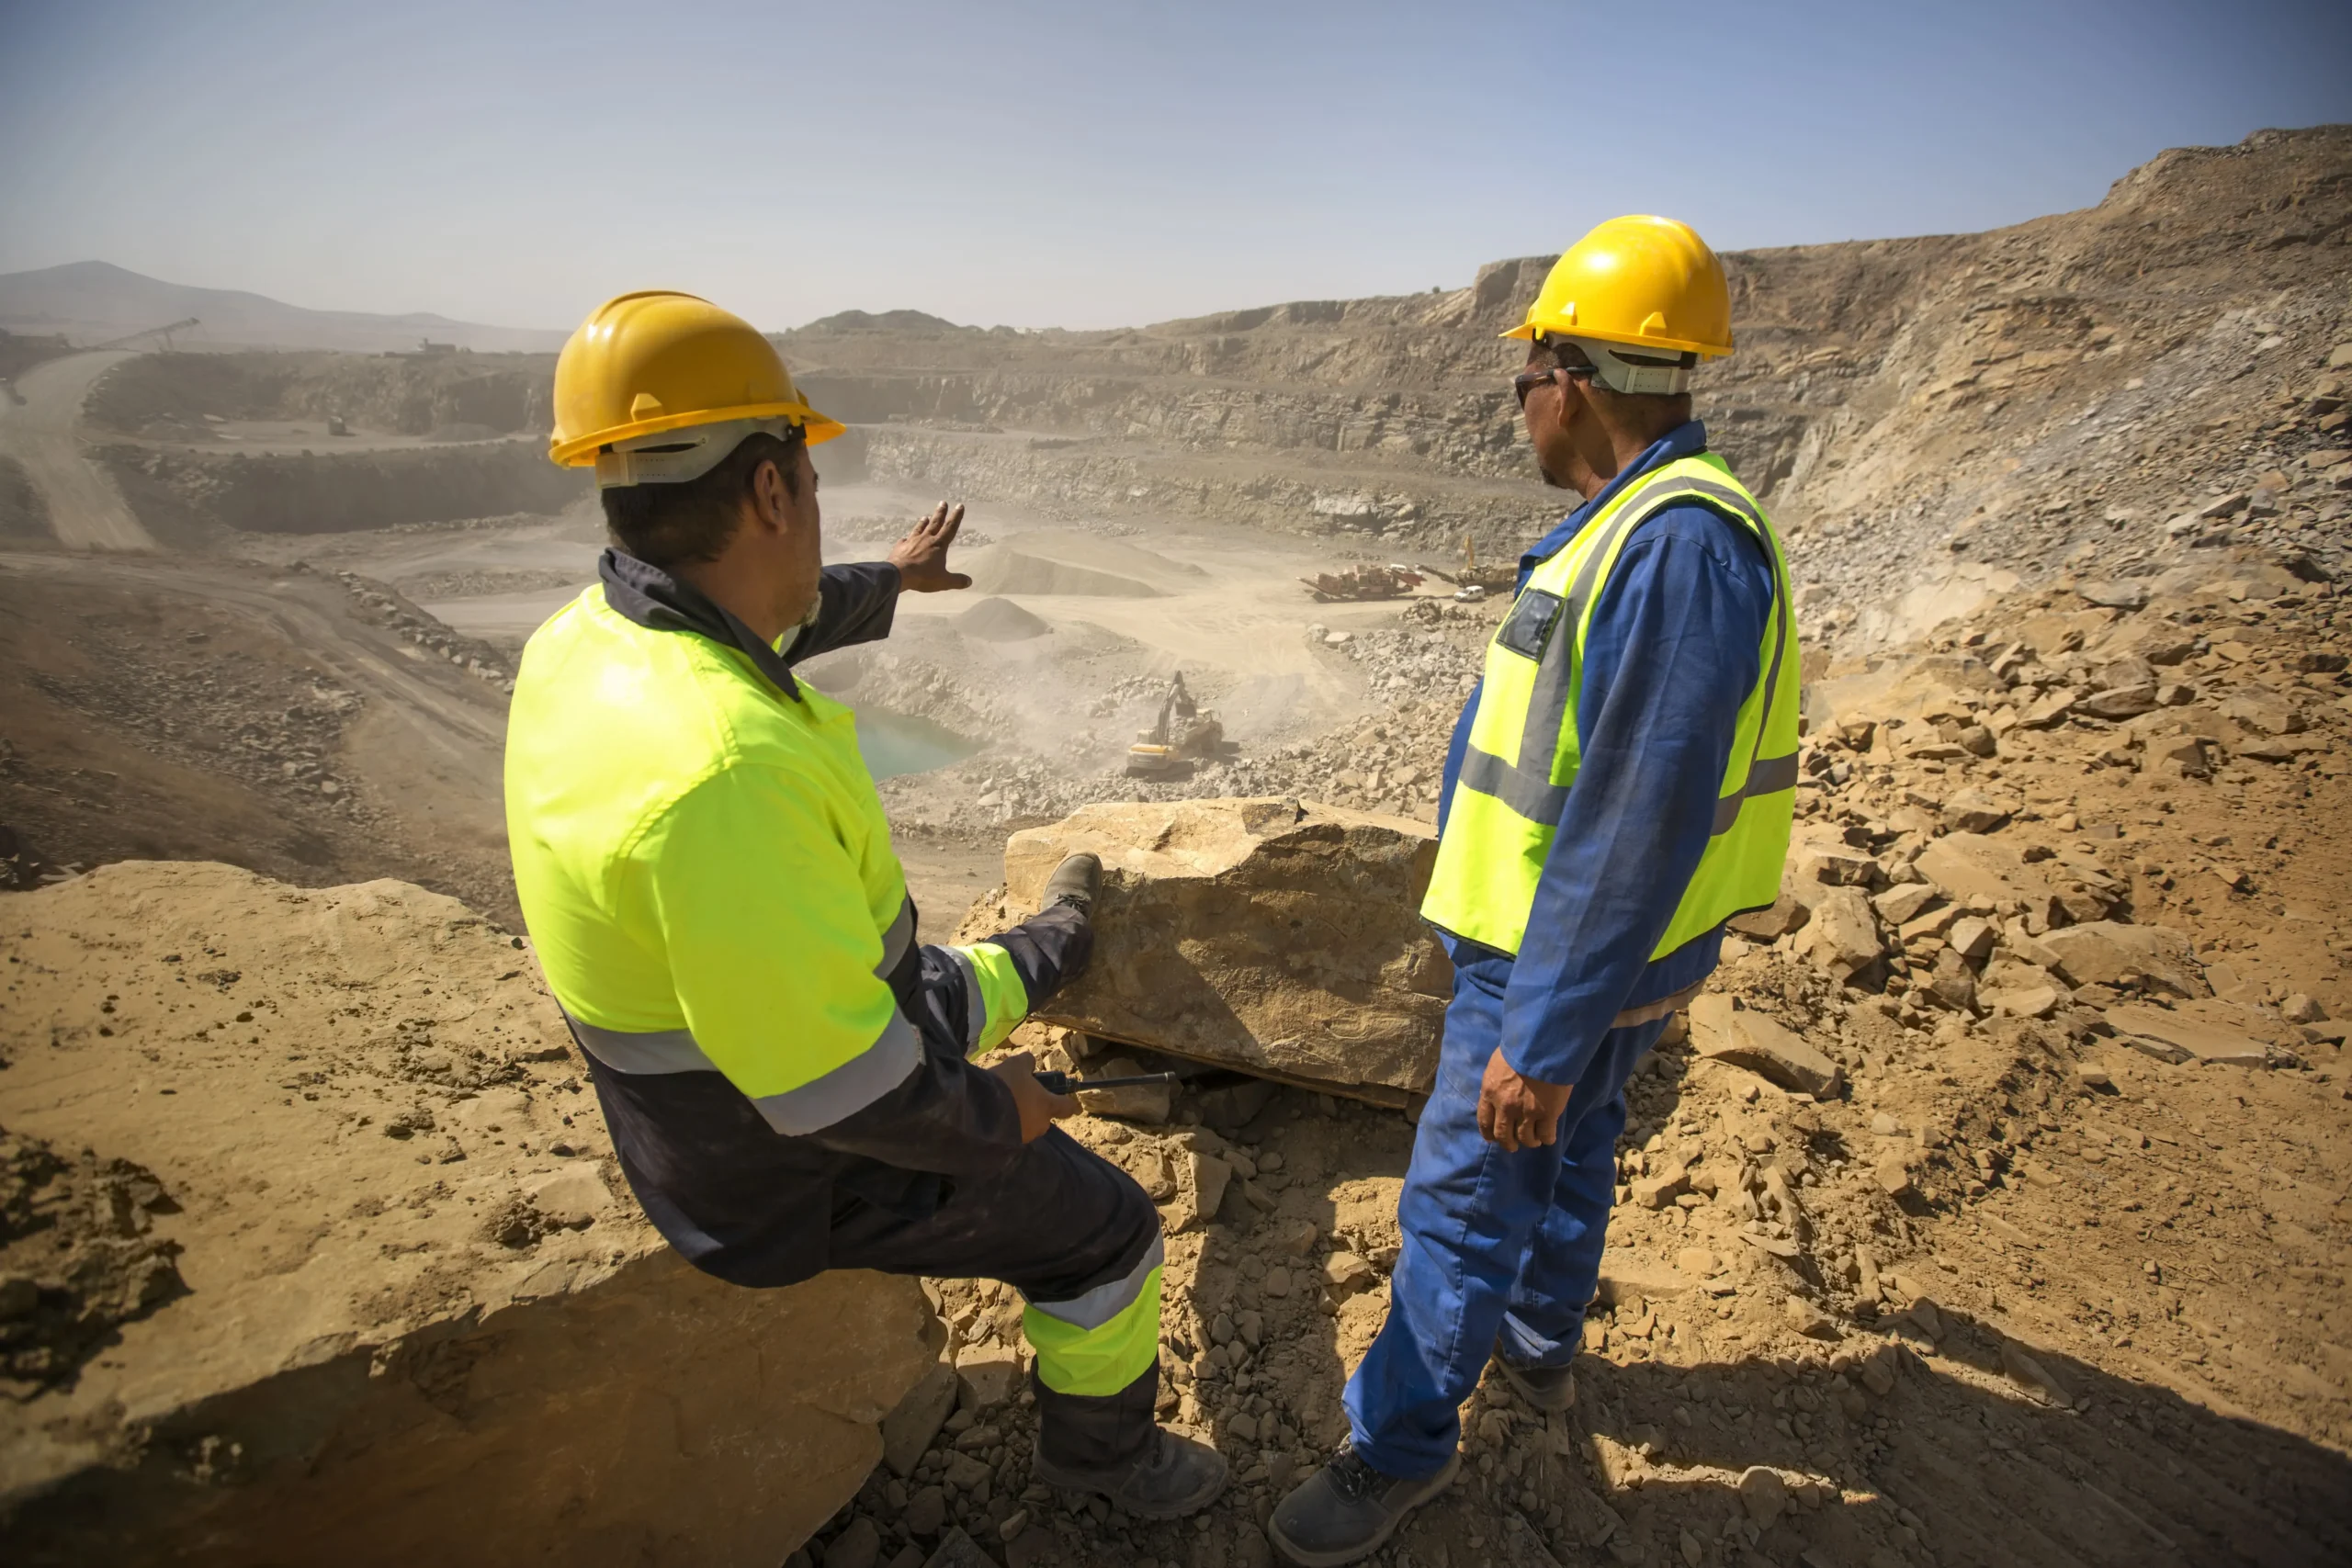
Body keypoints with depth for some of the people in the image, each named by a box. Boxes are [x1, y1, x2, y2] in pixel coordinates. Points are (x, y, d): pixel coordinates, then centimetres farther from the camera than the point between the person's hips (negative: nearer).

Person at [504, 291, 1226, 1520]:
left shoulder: (584, 635, -11)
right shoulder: (725, 766, -42)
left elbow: (762, 625, 13)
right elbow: (846, 1094, -36)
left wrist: (889, 580, 29)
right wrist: (994, 1116, -16)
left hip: (708, 1093, 8)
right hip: (808, 1172, -7)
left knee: (950, 993, 31)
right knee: (1109, 1233, 12)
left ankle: (1045, 950, 63)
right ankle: (1107, 1454, 39)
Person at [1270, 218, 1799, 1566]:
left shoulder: (1678, 549, -29)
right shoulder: (1644, 520, 6)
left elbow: (1641, 831, -31)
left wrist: (1543, 1038, -26)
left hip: (1571, 957, -10)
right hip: (1584, 935, 10)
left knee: (1463, 1196, 4)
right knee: (1571, 1142, 26)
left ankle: (1402, 1444, 25)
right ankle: (1539, 1341, 49)